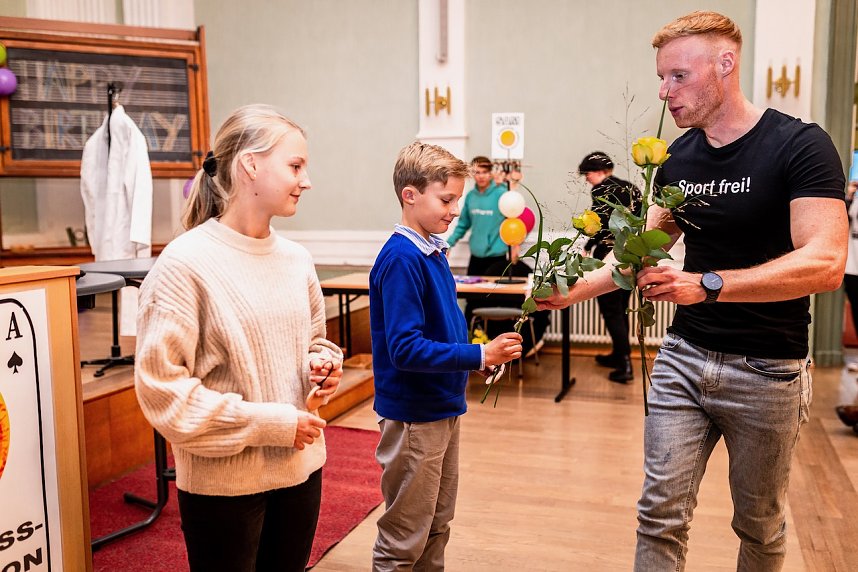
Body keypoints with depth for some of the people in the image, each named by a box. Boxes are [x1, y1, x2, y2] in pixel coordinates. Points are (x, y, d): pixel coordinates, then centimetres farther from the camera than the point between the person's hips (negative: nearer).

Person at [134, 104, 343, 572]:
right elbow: (161, 387, -16)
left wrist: (322, 363, -5)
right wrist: (269, 424, -18)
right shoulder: (186, 263, -15)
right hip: (222, 480, -5)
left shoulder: (296, 260, 3)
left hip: (301, 465, 6)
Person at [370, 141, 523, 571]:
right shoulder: (400, 259, -20)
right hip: (412, 416, -9)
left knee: (437, 527, 22)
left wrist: (484, 355, 2)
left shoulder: (433, 251, 7)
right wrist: (479, 356, -26)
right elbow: (405, 349, -26)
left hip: (444, 408, 9)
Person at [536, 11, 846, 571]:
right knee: (661, 514, 4)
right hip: (684, 357, 4)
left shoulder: (800, 146, -14)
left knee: (760, 524, 14)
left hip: (767, 371, -4)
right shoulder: (678, 159, 3)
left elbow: (825, 264, -25)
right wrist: (578, 287, -4)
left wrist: (706, 285, -35)